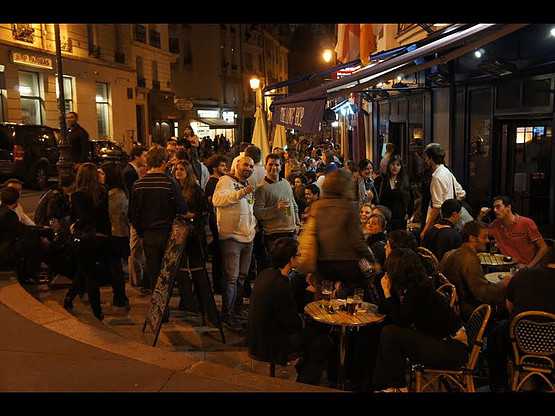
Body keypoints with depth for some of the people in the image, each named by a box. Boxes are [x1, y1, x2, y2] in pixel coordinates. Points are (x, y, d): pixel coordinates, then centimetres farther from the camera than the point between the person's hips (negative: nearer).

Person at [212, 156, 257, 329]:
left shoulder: (249, 186, 20)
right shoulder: (226, 181, -5)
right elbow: (217, 200, -24)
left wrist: (254, 225, 16)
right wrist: (241, 193, -27)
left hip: (248, 237, 8)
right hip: (231, 236, -8)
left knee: (242, 277, 13)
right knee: (231, 277, -7)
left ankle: (235, 310, 25)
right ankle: (227, 313, 3)